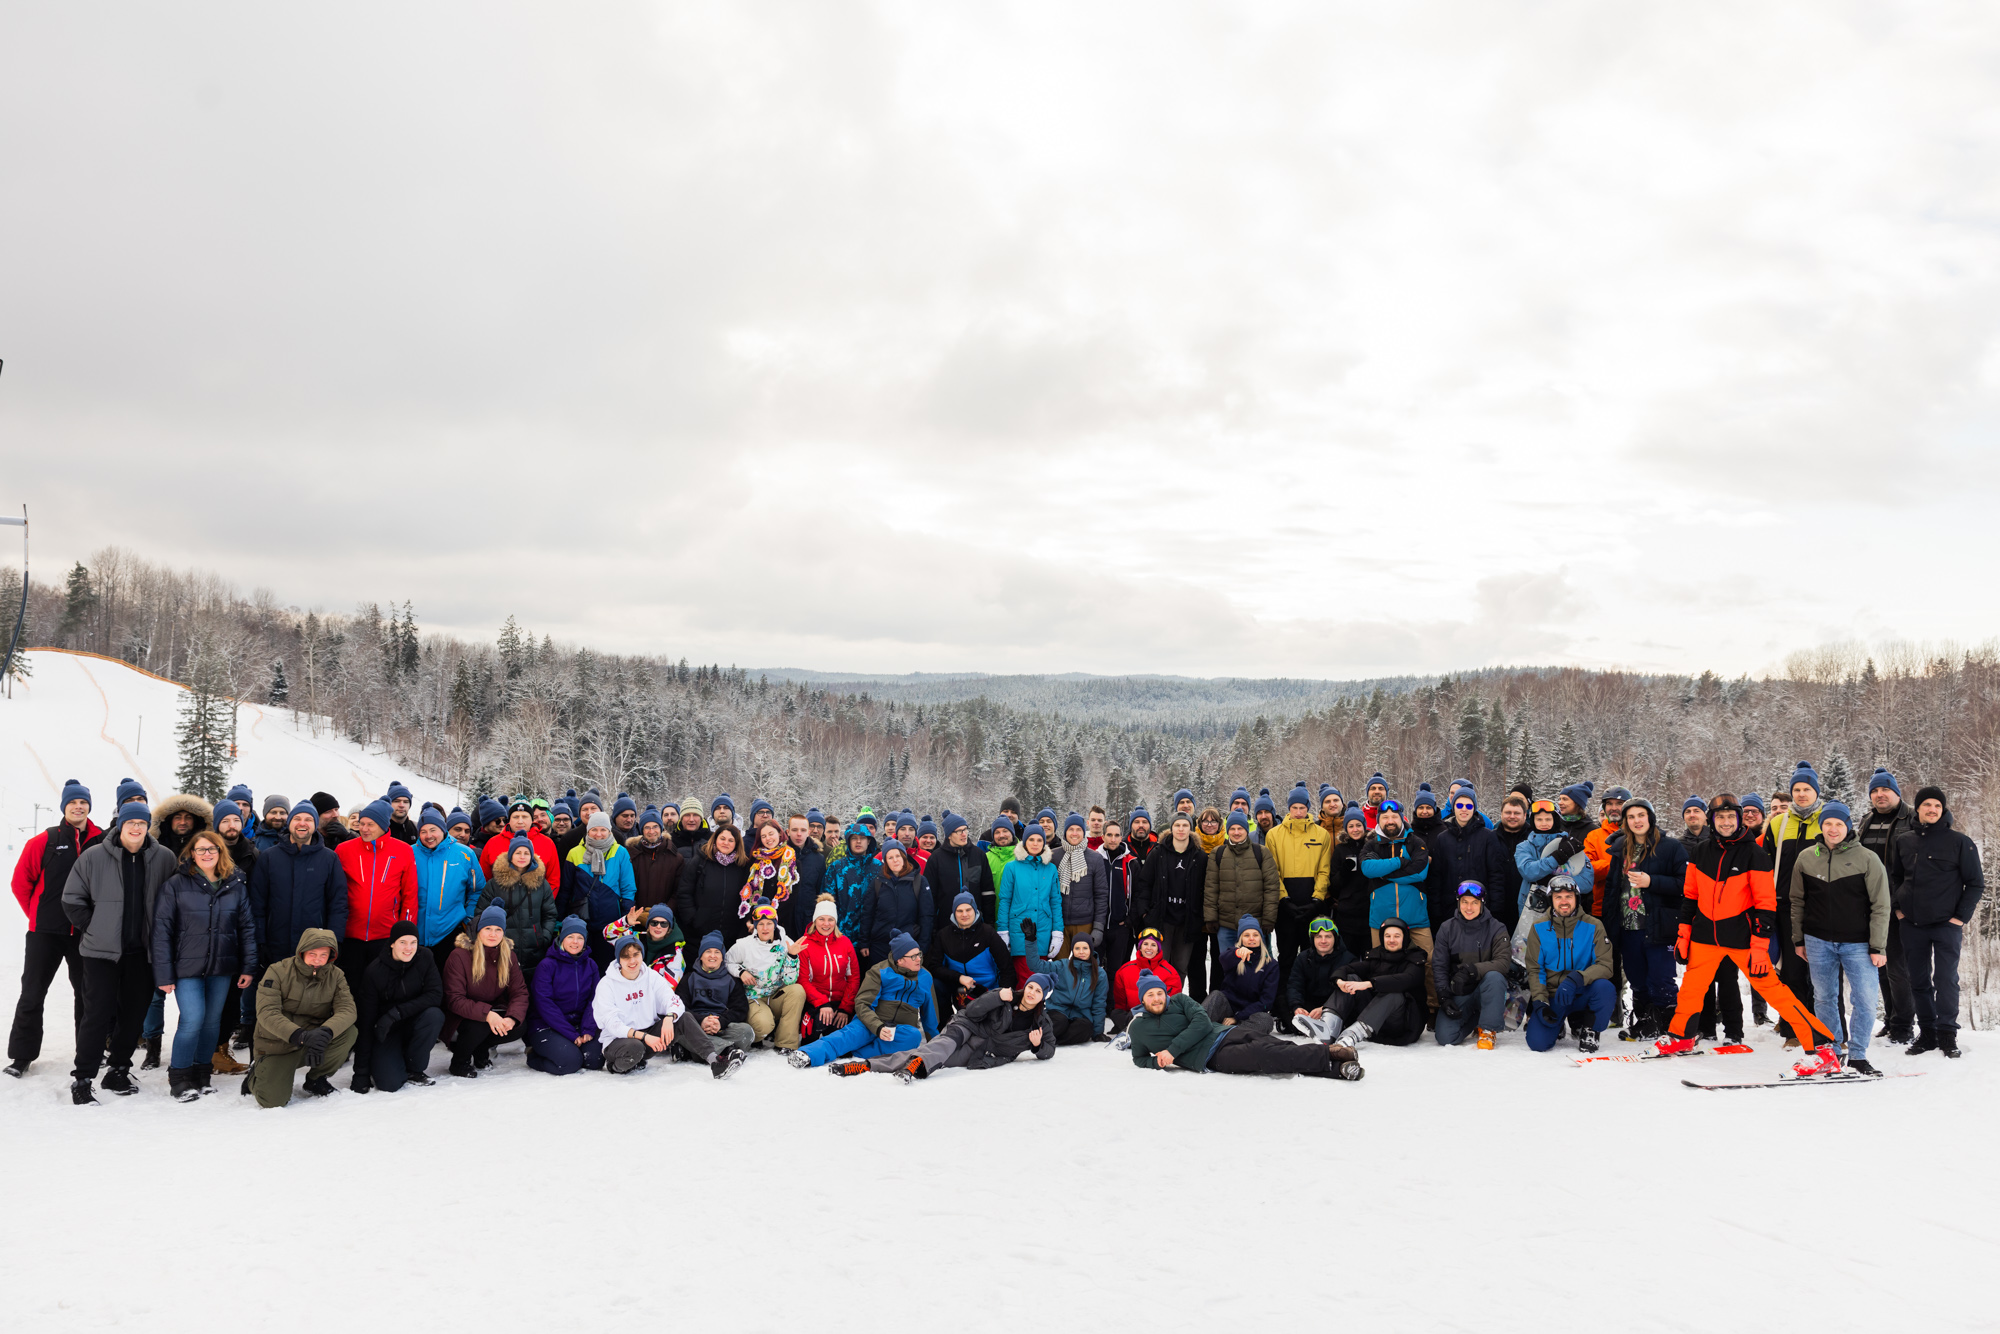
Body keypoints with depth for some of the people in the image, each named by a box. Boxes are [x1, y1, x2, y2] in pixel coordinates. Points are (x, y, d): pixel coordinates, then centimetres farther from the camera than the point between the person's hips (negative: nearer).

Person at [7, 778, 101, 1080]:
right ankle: (21, 1055, 13)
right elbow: (21, 881, 0)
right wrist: (38, 914, 2)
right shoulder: (44, 841, -5)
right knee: (33, 993, 4)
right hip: (45, 932, -1)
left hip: (85, 933, 2)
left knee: (87, 993, 11)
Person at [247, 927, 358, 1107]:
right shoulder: (278, 972, -12)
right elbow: (267, 1013, -22)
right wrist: (299, 1035, -38)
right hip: (277, 1045, -3)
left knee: (348, 1032, -25)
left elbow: (347, 1009, -16)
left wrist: (325, 1032, -38)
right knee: (272, 1100, -21)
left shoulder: (335, 976, -3)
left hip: (314, 1043, 3)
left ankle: (317, 1080, -1)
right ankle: (256, 1076, 17)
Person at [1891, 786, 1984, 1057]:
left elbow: (1976, 883, 2)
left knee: (1946, 979, -6)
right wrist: (1898, 906, 7)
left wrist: (1961, 917, -5)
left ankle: (1947, 1034, 2)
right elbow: (1895, 878, 21)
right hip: (1912, 925, 4)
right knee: (1919, 981, 7)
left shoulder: (1960, 842, -1)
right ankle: (1926, 1033, 15)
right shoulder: (1904, 842, 9)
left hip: (1947, 924, -4)